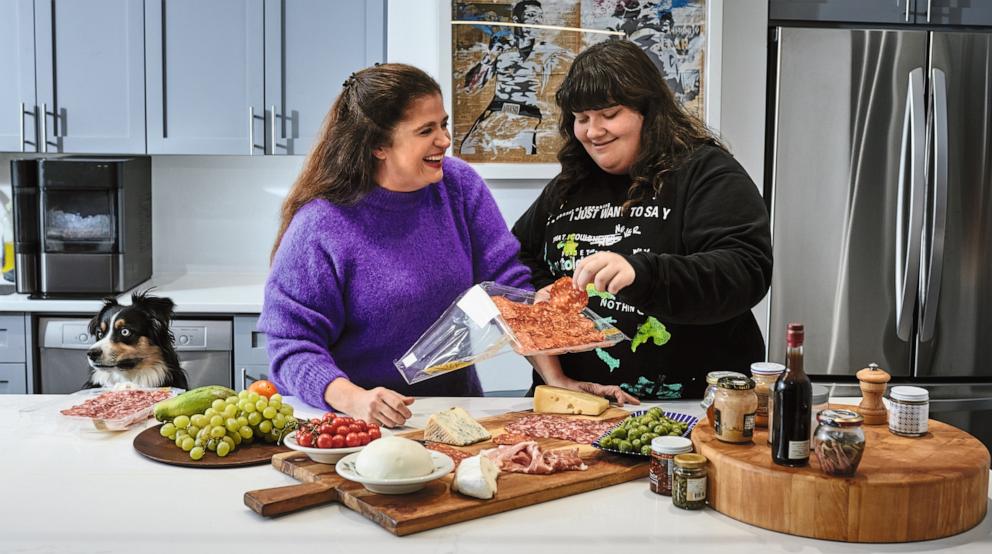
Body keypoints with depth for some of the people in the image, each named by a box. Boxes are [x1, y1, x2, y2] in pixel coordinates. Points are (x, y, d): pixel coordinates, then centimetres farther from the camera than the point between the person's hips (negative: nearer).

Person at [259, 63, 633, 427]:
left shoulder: (460, 186, 2)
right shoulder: (319, 227, -11)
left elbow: (509, 284, 1)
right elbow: (293, 345, -11)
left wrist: (557, 378, -9)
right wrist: (354, 400, -29)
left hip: (456, 411, 3)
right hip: (357, 425, -2)